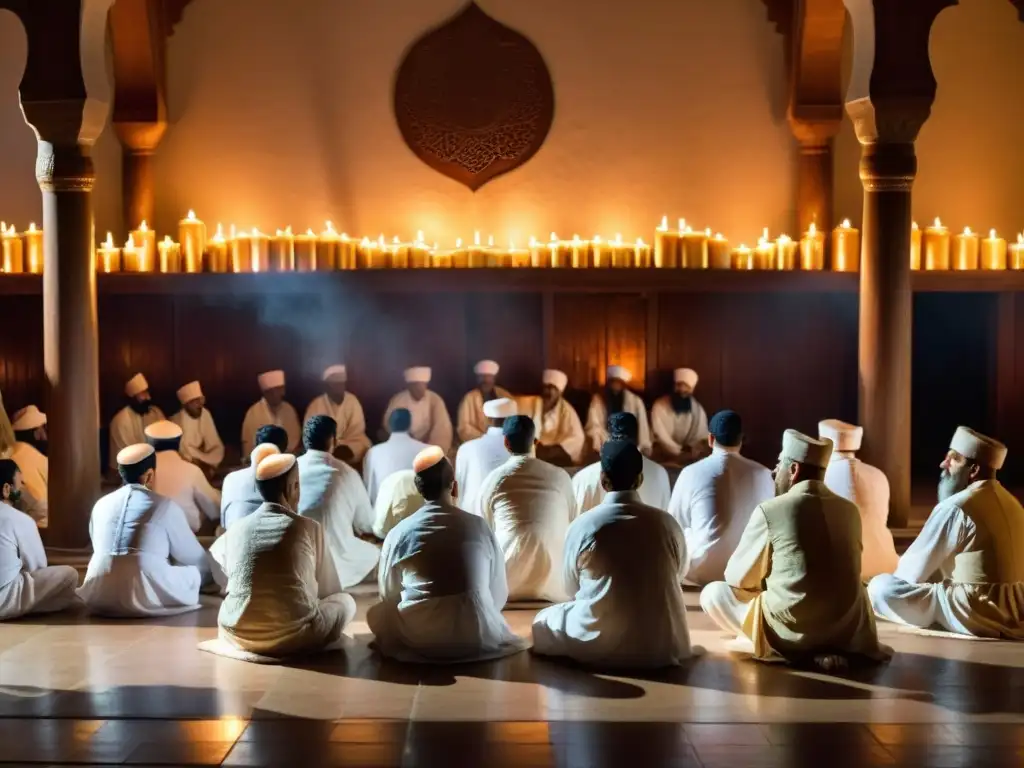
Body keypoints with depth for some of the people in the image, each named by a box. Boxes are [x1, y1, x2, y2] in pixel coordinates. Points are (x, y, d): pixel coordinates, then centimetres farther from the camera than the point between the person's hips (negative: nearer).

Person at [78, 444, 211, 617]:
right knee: (195, 571, 21)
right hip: (146, 598, -3)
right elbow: (195, 557, 13)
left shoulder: (101, 504, 14)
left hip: (98, 597, 4)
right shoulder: (165, 506, 3)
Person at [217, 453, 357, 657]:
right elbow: (329, 590, 9)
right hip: (293, 636, -3)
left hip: (238, 634, 3)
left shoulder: (235, 530, 4)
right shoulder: (309, 528, -4)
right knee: (345, 600, 21)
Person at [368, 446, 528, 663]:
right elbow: (500, 594, 8)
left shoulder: (399, 532, 0)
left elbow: (389, 595, 9)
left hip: (416, 637, -1)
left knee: (377, 613, 26)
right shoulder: (479, 526, 0)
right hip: (477, 636, 1)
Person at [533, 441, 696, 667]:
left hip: (598, 646, -2)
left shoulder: (582, 525, -8)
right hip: (662, 647, 2)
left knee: (543, 620, 22)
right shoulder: (667, 523, -4)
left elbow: (571, 587, 7)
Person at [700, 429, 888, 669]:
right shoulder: (849, 510, 6)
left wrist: (763, 583, 26)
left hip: (792, 632, -6)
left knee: (713, 592, 14)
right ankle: (834, 648, 10)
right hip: (849, 631, 6)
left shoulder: (770, 510, -8)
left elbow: (737, 577, 2)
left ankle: (799, 651, 1)